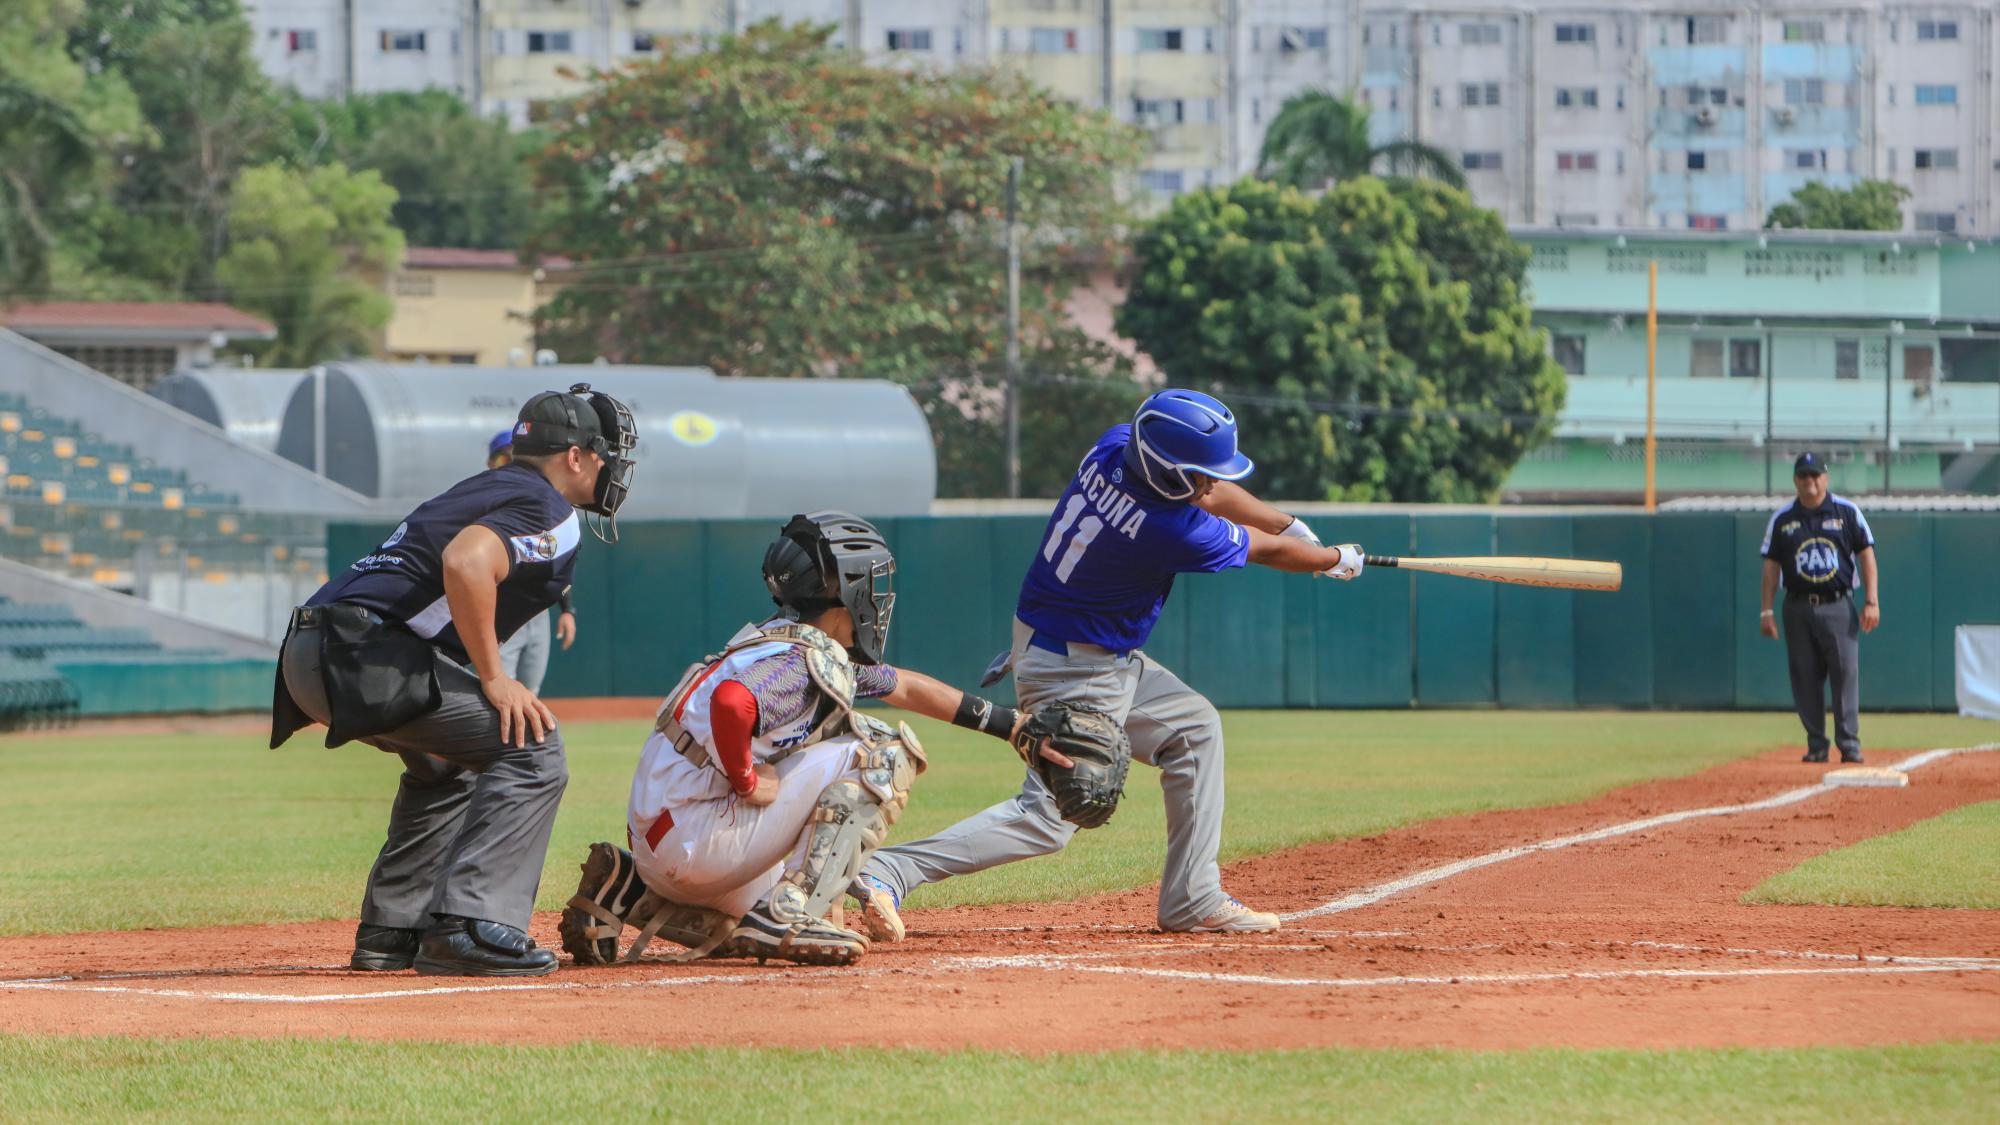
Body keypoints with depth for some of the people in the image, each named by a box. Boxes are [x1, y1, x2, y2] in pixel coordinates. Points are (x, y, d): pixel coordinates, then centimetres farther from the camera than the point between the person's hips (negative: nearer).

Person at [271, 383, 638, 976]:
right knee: (531, 745, -8)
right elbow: (465, 562, -23)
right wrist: (493, 677, -16)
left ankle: (390, 929, 27)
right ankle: (469, 924, -16)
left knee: (446, 764, 30)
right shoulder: (548, 512, -3)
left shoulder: (486, 489, 27)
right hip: (360, 654, -10)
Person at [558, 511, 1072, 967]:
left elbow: (907, 687, 29)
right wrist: (746, 781, -21)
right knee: (880, 753, -8)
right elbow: (730, 702, -36)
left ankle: (628, 892, 16)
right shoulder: (798, 661, -15)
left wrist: (1010, 725, 34)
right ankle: (789, 915, -13)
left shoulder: (826, 657, 16)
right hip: (694, 838, -9)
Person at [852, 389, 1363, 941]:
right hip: (1074, 674, -10)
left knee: (1195, 729, 19)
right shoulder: (1168, 529, -28)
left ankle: (1193, 901, 19)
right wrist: (1337, 560, 9)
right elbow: (1266, 550, -9)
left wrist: (1292, 527, 12)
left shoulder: (1112, 447, -9)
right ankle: (887, 872, -16)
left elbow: (1207, 490, 10)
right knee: (1048, 818, -9)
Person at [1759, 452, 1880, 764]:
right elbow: (1771, 566, 10)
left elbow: (1866, 555, 5)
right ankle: (1816, 745, 7)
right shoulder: (1782, 520, 8)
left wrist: (1871, 602, -3)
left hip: (1838, 606, -2)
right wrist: (1766, 611, 3)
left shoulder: (1847, 512, 5)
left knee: (1846, 673, -9)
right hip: (1799, 607, 2)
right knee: (1805, 678, 0)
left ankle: (1849, 744, -7)